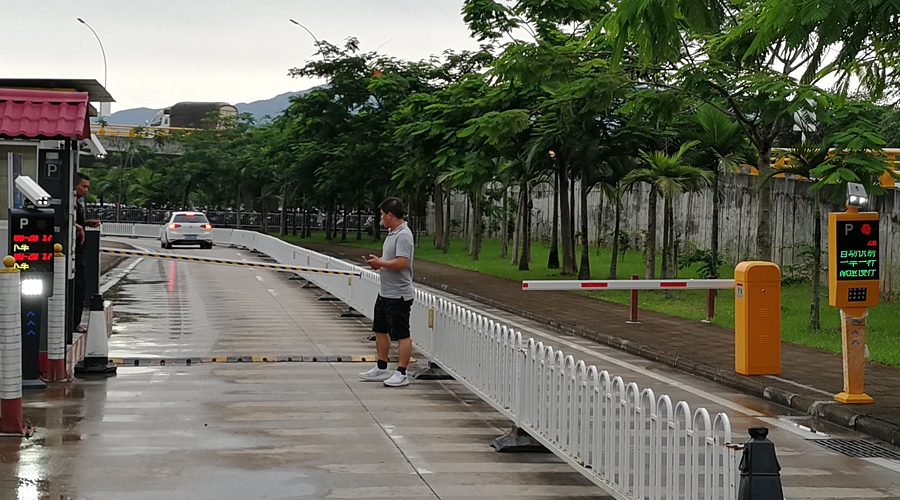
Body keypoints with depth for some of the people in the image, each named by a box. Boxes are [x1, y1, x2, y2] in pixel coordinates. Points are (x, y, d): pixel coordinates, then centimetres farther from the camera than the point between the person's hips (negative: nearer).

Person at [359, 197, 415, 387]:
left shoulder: (403, 235, -19)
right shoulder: (392, 233, 12)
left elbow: (401, 262, -29)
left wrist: (380, 263, -15)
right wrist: (377, 261, 6)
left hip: (399, 295, -11)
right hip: (385, 292, 11)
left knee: (402, 335, -4)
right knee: (381, 331, 18)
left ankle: (401, 374, -1)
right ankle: (381, 369, 27)